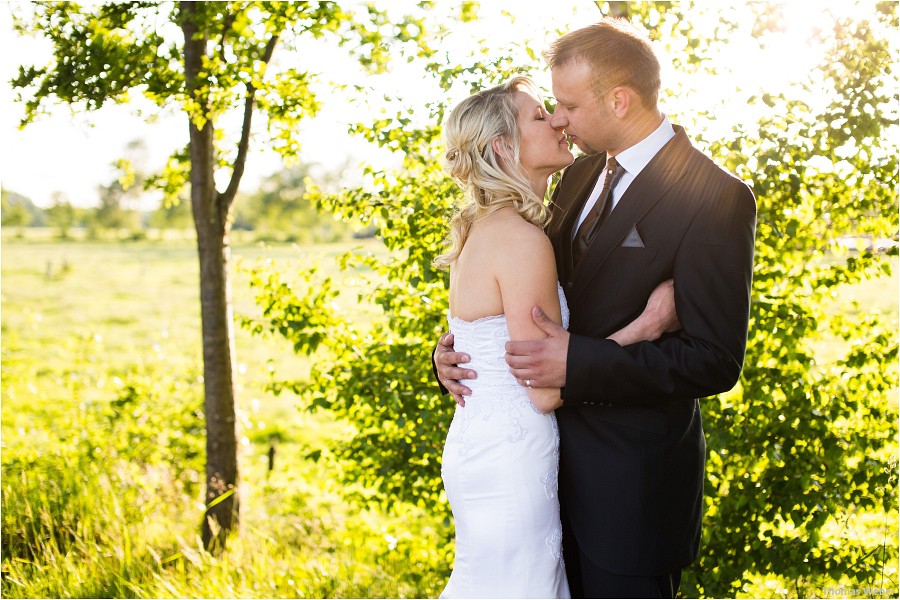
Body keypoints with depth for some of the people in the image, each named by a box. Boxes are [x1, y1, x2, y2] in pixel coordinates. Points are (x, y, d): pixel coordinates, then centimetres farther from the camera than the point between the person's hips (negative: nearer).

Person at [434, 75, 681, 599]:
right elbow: (546, 389, -20)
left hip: (478, 445, 9)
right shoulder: (522, 239, -19)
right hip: (511, 460, -9)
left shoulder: (486, 227, 10)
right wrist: (647, 325, -16)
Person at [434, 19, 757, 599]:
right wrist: (458, 346, -1)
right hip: (560, 454, 7)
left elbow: (715, 360, -20)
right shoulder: (581, 176, 8)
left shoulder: (717, 197, -17)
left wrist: (577, 363, -25)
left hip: (633, 477, -7)